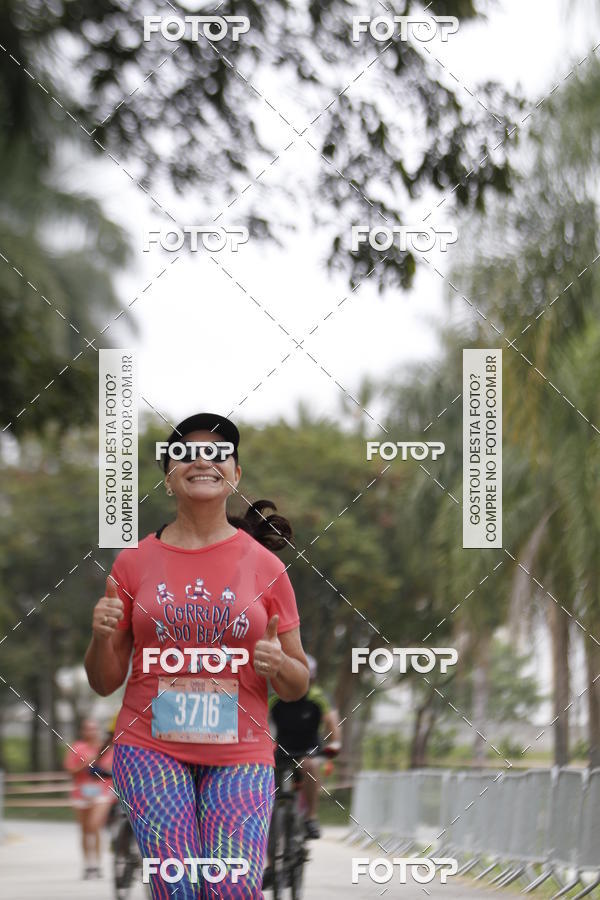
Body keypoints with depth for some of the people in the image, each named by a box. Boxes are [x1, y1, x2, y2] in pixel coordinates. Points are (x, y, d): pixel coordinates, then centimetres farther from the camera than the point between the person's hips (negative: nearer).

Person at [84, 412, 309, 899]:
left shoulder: (265, 565, 5)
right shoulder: (135, 561, 5)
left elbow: (298, 685, 11)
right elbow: (104, 681, 10)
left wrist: (277, 665, -12)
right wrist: (102, 636, -11)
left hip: (239, 754, 0)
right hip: (151, 749, 0)